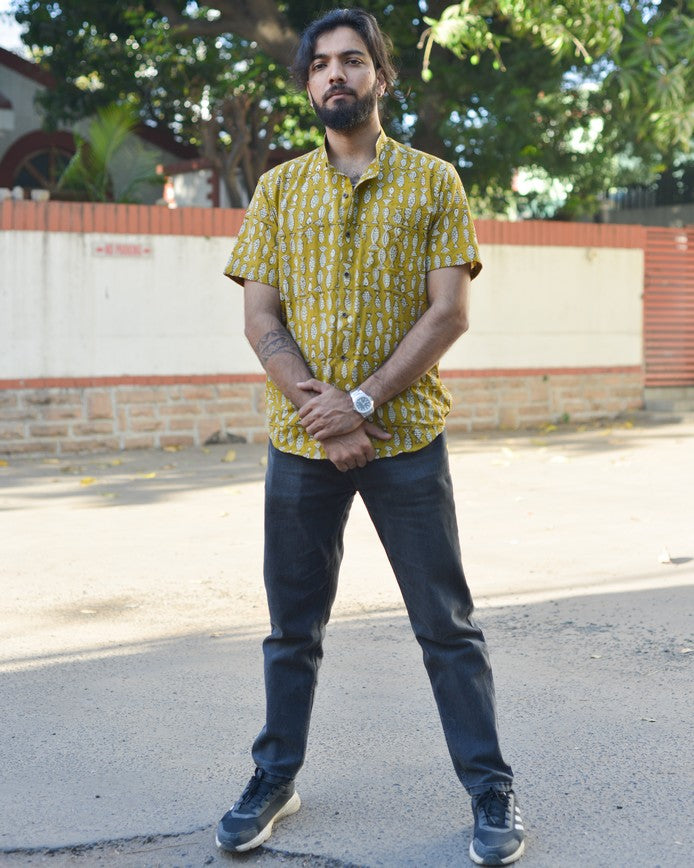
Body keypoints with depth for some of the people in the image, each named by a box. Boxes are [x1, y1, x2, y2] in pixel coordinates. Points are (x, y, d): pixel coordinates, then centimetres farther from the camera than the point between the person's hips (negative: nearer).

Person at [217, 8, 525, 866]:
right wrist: (318, 409, -13)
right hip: (301, 441, 2)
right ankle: (276, 778, 28)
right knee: (293, 624, 12)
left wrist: (363, 402, -14)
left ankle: (490, 790, 16)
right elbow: (260, 319, 1)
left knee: (446, 623, 4)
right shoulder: (278, 188, 8)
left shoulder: (433, 181, 3)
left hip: (405, 436, -2)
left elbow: (450, 312, -6)